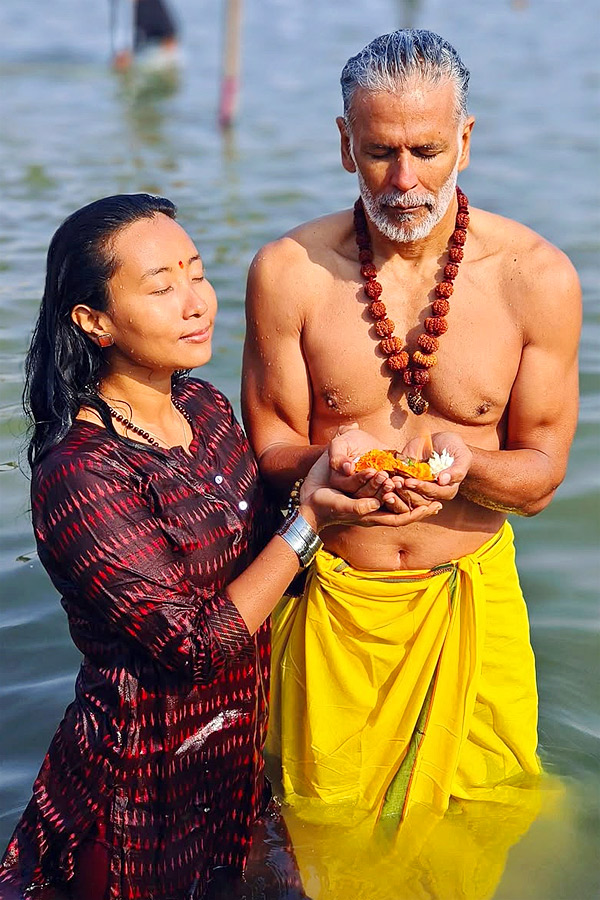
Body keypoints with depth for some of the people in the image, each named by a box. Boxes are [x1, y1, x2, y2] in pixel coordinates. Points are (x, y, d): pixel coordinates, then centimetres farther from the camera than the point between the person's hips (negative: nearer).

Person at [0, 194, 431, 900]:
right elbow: (197, 645, -27)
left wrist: (328, 478, -8)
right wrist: (308, 521, -26)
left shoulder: (203, 405, -2)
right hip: (149, 783, -7)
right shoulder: (80, 476, -28)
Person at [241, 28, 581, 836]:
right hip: (332, 599, 0)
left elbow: (542, 473, -5)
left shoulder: (536, 277, -11)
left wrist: (463, 465, -28)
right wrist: (326, 465, -28)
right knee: (323, 825, 17)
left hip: (470, 597, 0)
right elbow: (269, 447, -4)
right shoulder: (288, 272, -11)